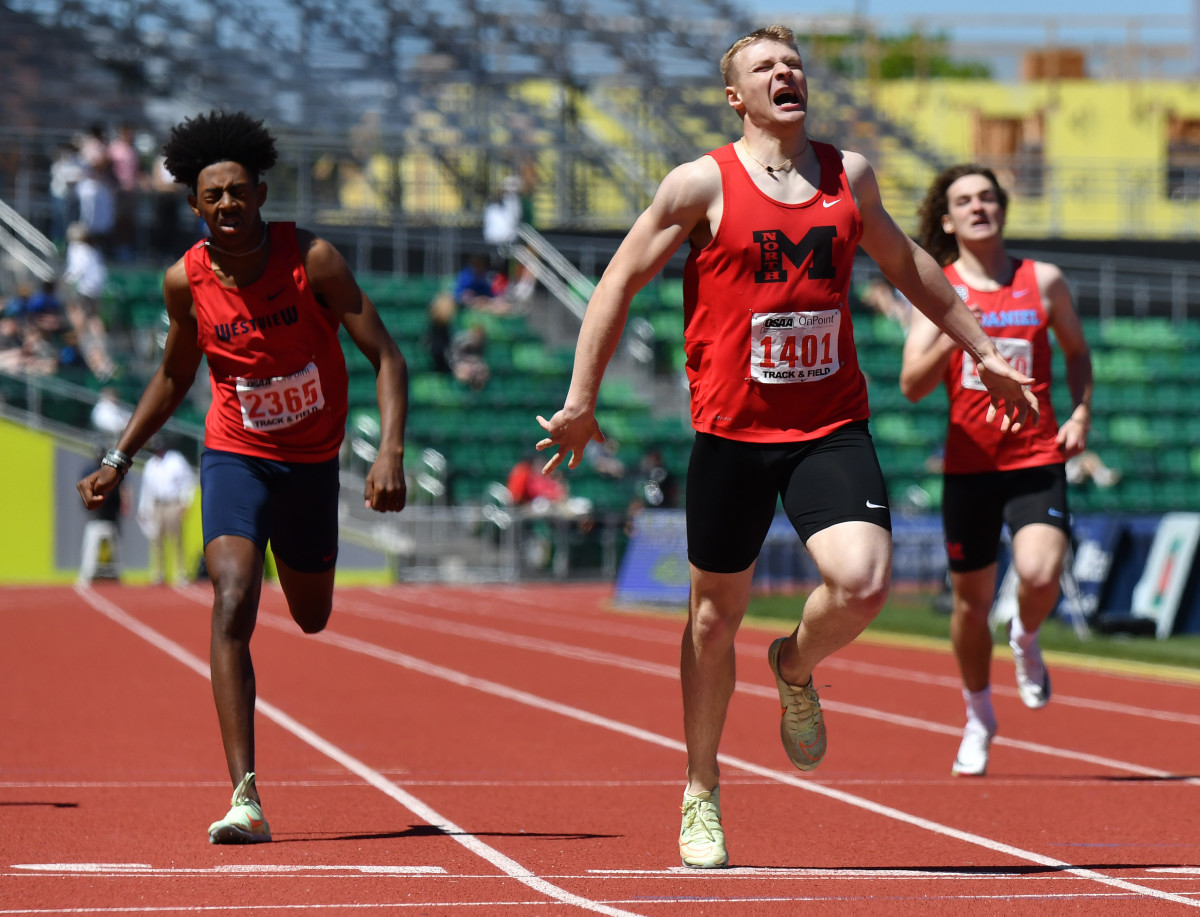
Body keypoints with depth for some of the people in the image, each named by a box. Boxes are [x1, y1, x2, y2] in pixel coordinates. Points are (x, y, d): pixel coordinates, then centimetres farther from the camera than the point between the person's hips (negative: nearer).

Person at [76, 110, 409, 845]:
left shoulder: (312, 259, -19)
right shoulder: (187, 281, -12)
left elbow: (386, 356, -17)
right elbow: (174, 379, 8)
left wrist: (391, 453, -31)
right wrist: (119, 461, 2)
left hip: (311, 461, 1)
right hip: (235, 458, -1)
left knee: (312, 620, 19)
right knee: (233, 606, -23)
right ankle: (246, 798, -28)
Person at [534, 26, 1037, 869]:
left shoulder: (849, 175, 9)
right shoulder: (703, 185, -2)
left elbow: (904, 263, 26)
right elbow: (621, 282, 2)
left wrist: (985, 353, 29)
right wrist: (581, 402, -2)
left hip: (832, 427, 2)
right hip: (732, 429, -2)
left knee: (863, 581, -20)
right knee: (716, 615, 8)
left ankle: (796, 669, 15)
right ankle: (702, 796, 26)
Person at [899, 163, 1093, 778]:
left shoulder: (1044, 282, 5)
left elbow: (1076, 351, 20)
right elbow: (912, 385, -5)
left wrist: (1081, 411, 4)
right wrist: (950, 337, -22)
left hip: (1038, 458, 0)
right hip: (968, 466, 0)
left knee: (1040, 575, -23)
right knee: (971, 599, 9)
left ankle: (1025, 641, 14)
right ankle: (978, 718, 32)